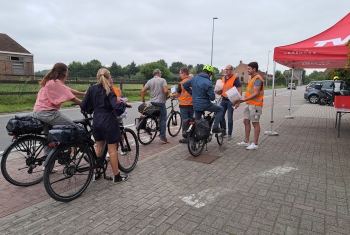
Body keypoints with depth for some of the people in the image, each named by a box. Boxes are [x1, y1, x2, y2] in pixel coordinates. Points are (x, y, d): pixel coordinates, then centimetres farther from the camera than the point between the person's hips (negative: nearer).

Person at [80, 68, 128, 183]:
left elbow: (83, 106, 5)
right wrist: (123, 103, -4)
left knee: (98, 147, 18)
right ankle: (117, 176, 11)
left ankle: (96, 173, 28)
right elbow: (116, 106, -24)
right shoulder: (109, 90, -11)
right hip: (108, 121, -6)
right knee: (112, 149, 1)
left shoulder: (92, 89, 4)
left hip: (96, 121, 6)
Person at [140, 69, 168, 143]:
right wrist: (165, 97, 0)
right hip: (160, 102, -5)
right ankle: (163, 137, -2)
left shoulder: (150, 81, 7)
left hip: (152, 102, 5)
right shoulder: (162, 80, -6)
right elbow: (165, 91, -19)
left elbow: (142, 91, -2)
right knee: (163, 119, 1)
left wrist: (143, 101, 5)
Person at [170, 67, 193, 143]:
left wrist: (171, 95, 14)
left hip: (184, 105, -5)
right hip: (192, 104, 5)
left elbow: (177, 95, -5)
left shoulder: (181, 83, -13)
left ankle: (186, 138, 7)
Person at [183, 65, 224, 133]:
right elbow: (212, 98, -17)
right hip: (205, 105, -6)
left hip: (195, 105, 6)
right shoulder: (208, 82, -18)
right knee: (220, 109, 12)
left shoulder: (194, 78, 2)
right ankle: (215, 127, 6)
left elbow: (184, 85, 14)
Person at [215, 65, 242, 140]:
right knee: (221, 115, 7)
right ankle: (224, 131, 24)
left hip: (231, 100, -6)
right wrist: (218, 92, -1)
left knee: (230, 118, -2)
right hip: (223, 99, 6)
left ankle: (230, 134, 9)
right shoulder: (223, 78, 13)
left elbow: (239, 90, -11)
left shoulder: (235, 78, -7)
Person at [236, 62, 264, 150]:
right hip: (250, 104, 10)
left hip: (255, 105, -10)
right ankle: (246, 141, 21)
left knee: (255, 123, -2)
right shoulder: (253, 78, 17)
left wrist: (244, 99, -24)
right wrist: (241, 100, 13)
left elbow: (256, 93, -22)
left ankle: (255, 144, 7)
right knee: (246, 121, 12)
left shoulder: (258, 79, -14)